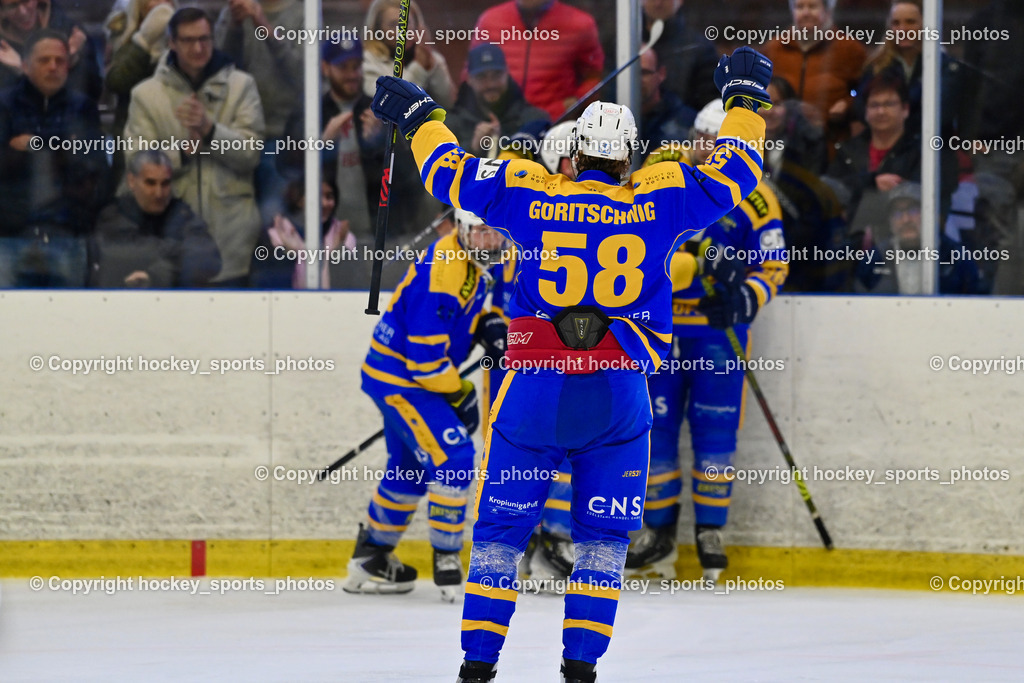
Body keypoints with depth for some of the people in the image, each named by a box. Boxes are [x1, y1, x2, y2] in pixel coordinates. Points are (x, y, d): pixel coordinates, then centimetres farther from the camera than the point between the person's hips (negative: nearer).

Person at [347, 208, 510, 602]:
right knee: (454, 456, -17)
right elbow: (425, 353, -27)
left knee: (411, 470, 21)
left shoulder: (480, 260, 1)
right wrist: (459, 395, -15)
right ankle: (446, 561, -8)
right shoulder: (443, 273, -28)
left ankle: (371, 559, 36)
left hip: (416, 374, 10)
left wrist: (490, 321, -2)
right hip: (399, 375, -10)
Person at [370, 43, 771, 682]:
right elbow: (734, 172, 12)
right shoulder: (658, 199, 1)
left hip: (535, 388, 0)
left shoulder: (529, 192, 1)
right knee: (604, 534, 11)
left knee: (501, 526, 10)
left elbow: (451, 171, 12)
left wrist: (420, 116, 29)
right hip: (618, 394, 0)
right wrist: (745, 100, 28)